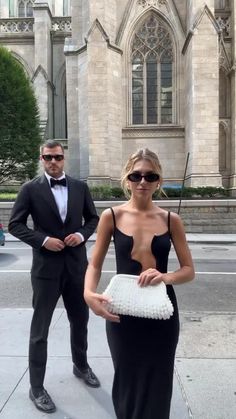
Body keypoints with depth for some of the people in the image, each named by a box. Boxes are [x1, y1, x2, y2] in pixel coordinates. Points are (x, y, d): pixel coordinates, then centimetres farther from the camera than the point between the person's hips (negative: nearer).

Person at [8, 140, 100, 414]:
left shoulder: (80, 187, 4)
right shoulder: (30, 189, -5)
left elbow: (93, 218, 10)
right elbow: (15, 224, -4)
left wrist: (81, 234, -9)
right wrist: (43, 240, -16)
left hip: (76, 265, 4)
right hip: (46, 267, -3)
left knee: (80, 321, 19)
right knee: (40, 329, 7)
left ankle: (81, 366, 44)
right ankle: (36, 386, 24)